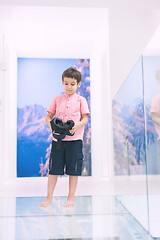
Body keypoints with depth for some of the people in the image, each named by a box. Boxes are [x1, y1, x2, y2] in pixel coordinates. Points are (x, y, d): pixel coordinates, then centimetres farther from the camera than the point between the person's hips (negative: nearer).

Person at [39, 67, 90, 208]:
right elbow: (48, 117, 11)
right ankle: (49, 197, 16)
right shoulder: (57, 100, 12)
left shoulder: (81, 100, 5)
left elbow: (85, 119, 1)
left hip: (75, 139, -2)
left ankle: (71, 198, 17)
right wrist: (50, 124, -11)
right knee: (53, 169, 4)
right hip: (58, 138, 2)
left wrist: (77, 125, -19)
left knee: (73, 170, 4)